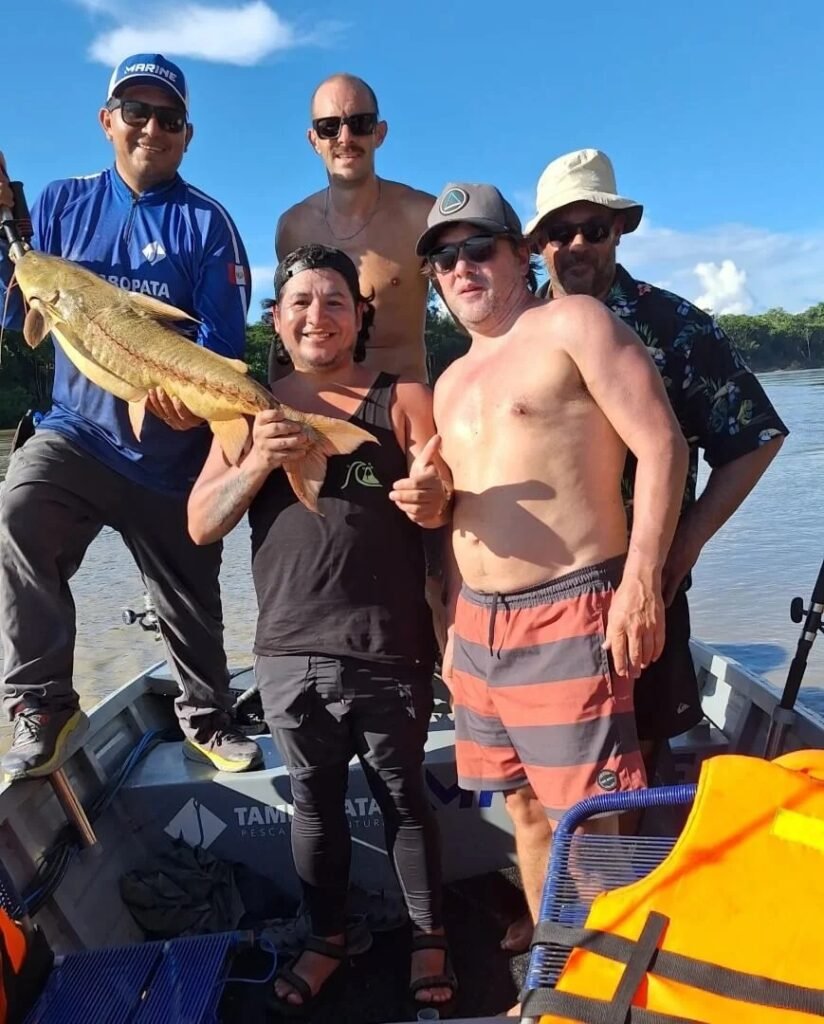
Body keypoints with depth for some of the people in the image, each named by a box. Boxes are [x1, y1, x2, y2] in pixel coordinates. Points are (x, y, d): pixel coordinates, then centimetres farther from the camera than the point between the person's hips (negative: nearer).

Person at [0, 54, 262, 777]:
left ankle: (207, 720, 36)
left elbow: (222, 341, -10)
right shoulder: (63, 203, 7)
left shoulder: (205, 223, -2)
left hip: (172, 451, -1)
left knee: (191, 601, 10)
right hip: (76, 429, 1)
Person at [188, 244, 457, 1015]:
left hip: (388, 652, -2)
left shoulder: (404, 400, -1)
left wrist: (433, 501, -31)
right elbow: (200, 526, 1)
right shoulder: (251, 411, 7)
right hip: (288, 655, 3)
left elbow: (447, 510, -6)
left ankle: (429, 938, 34)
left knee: (403, 797, 13)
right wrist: (257, 463, -17)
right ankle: (325, 937, 38)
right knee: (314, 803, 18)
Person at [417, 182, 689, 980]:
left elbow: (662, 446, -11)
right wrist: (453, 617, 11)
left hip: (567, 617, -7)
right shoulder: (452, 382, 17)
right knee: (527, 811, 15)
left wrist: (642, 580, -18)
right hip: (476, 622, 7)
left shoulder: (572, 323, -4)